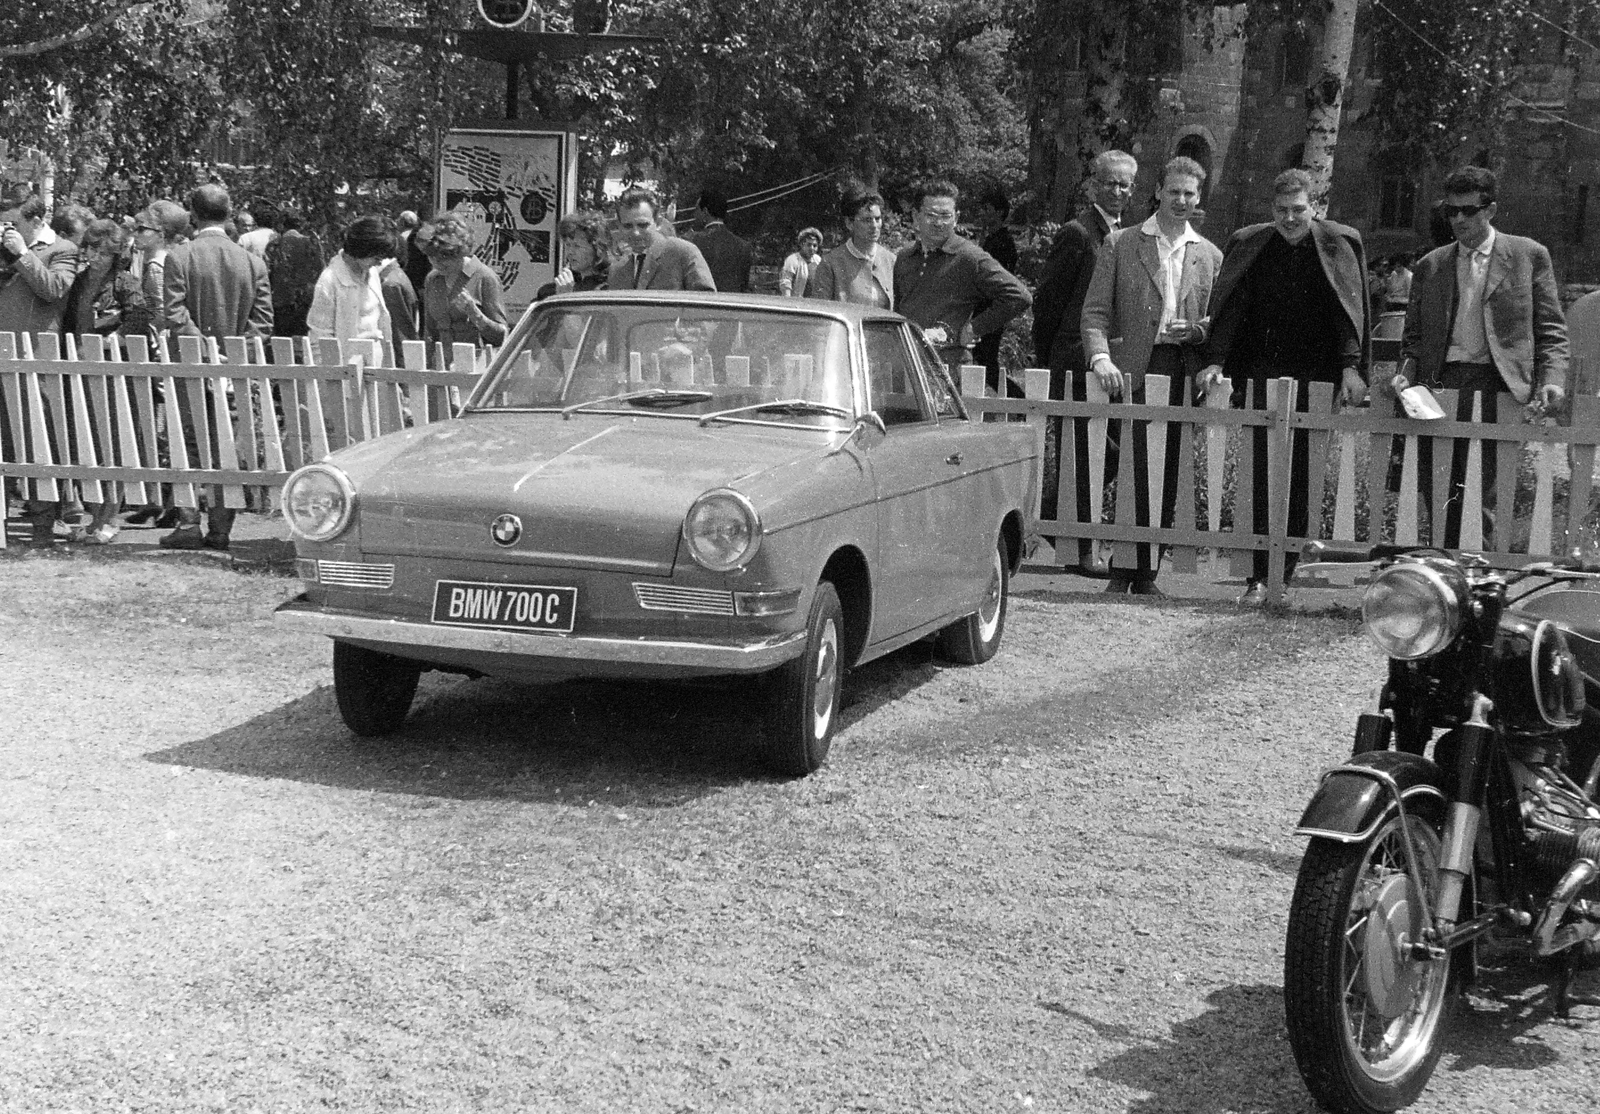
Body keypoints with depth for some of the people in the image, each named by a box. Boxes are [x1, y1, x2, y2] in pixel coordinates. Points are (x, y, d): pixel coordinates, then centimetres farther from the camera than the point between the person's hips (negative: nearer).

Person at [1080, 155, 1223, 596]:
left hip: (1184, 373, 3)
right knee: (1137, 472, -10)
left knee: (1167, 477, 4)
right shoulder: (1119, 244, 7)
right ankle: (1123, 570, -1)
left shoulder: (1210, 255, 15)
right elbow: (1095, 311, 2)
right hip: (1134, 372, -3)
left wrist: (1195, 330, -4)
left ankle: (1146, 574, 12)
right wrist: (1101, 356, -15)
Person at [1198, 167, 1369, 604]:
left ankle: (1285, 570, 7)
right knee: (1264, 474, -5)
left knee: (1302, 474, 0)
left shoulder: (1338, 245, 2)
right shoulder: (1249, 245, 5)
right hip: (1264, 372, 1)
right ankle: (1262, 574, -4)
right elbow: (1230, 306, 1)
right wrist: (1215, 360, -10)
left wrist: (1351, 366, -14)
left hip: (1315, 378, -1)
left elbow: (1348, 309, -4)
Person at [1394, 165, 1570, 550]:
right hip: (1439, 385, 4)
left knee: (1484, 501, -11)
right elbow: (1414, 336, 20)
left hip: (1495, 386, -3)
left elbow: (1551, 331, 6)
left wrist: (1552, 380, -10)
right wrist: (1406, 373, -1)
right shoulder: (1430, 266, 17)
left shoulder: (1528, 255, 8)